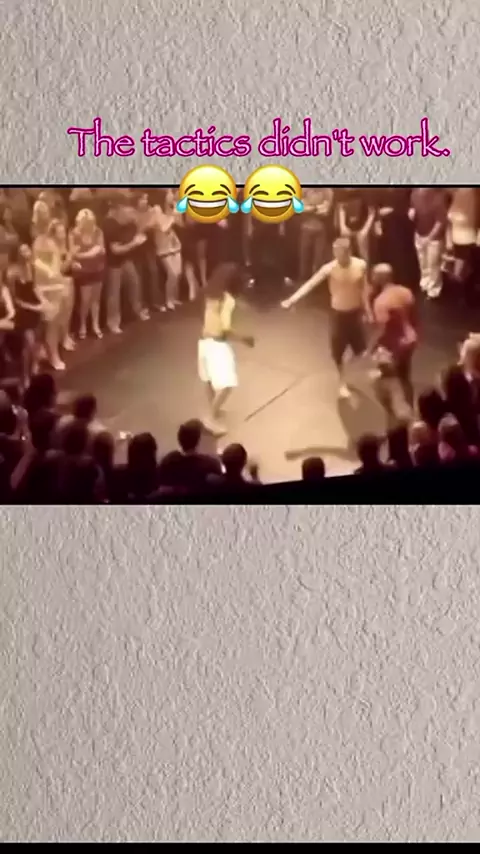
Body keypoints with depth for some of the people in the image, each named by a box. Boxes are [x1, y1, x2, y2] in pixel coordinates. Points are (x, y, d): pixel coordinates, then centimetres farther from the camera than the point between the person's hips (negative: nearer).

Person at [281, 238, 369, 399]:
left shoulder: (361, 265, -13)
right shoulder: (329, 268, -20)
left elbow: (364, 288, 0)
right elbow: (310, 284, -27)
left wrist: (368, 310, 4)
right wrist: (292, 299, -39)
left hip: (356, 312, 2)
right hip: (338, 314, -2)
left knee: (360, 349, 11)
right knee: (338, 352, 7)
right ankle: (342, 381, 33)